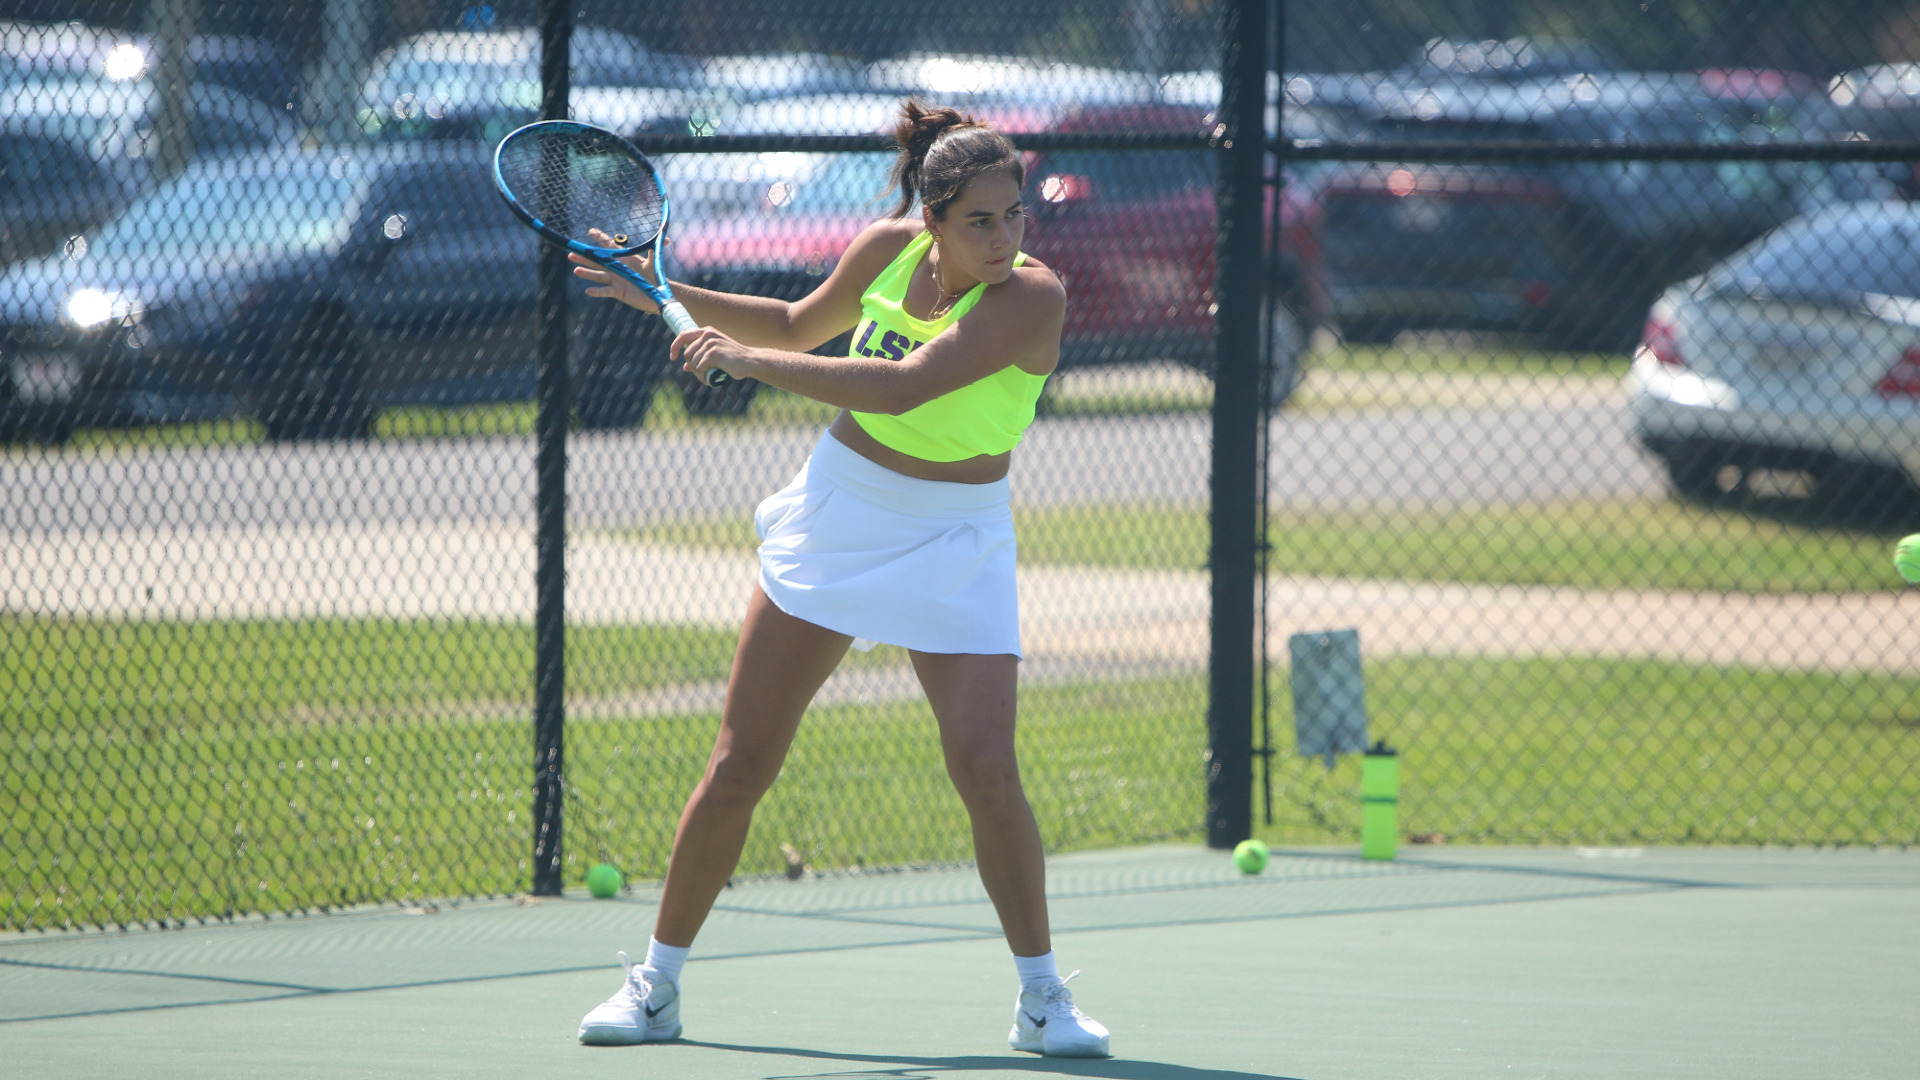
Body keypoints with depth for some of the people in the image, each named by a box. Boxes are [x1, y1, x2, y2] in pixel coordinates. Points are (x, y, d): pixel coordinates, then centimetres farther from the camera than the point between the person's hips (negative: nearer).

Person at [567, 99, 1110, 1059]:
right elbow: (800, 328, 16)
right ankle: (655, 985, 16)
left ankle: (1042, 998, 1)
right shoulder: (888, 250, -6)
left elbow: (904, 386, -34)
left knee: (986, 772, -17)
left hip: (953, 540, -4)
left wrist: (750, 361, -31)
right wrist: (665, 293, 9)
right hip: (838, 512, 4)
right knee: (740, 766, 3)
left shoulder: (1031, 297, -22)